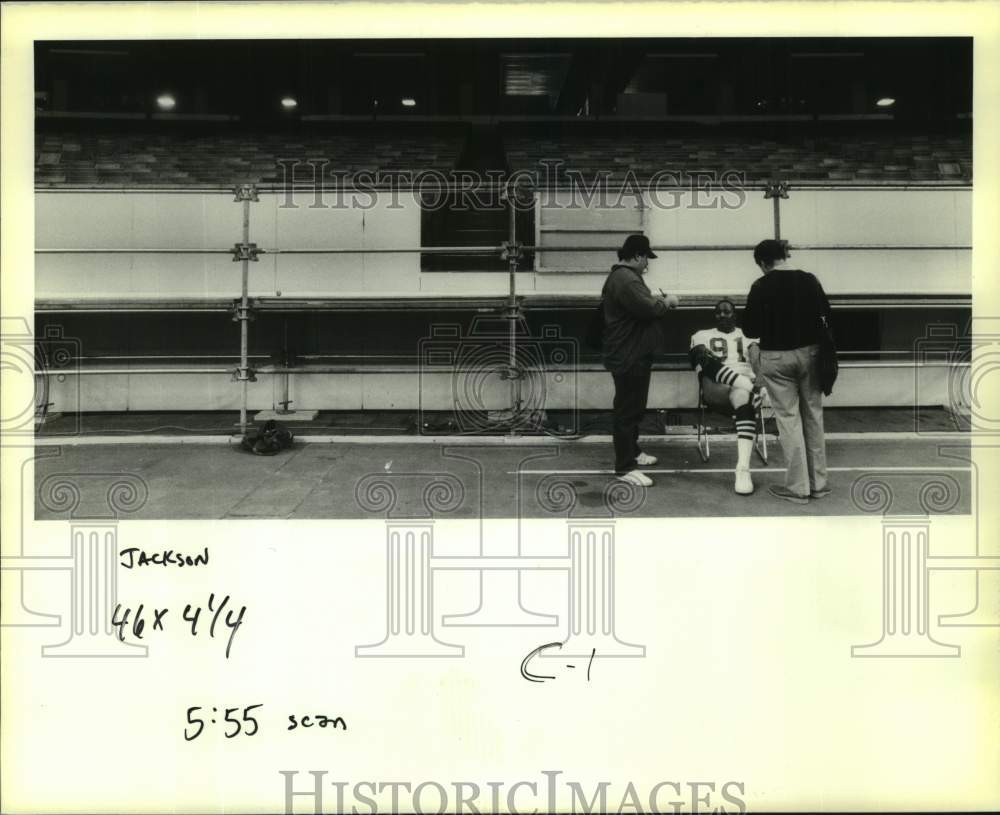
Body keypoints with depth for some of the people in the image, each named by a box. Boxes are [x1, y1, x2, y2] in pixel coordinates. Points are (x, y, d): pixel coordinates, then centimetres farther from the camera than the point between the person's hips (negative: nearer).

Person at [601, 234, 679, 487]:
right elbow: (649, 308, -27)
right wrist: (667, 302, -9)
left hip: (632, 354, 11)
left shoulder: (625, 276, 16)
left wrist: (658, 301, 7)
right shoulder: (625, 279, -21)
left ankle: (632, 451, 35)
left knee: (634, 407, 21)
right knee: (627, 410, -7)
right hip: (628, 357, -11)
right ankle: (625, 467, -2)